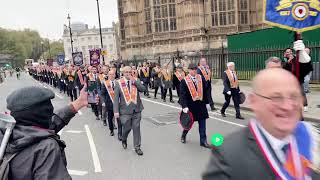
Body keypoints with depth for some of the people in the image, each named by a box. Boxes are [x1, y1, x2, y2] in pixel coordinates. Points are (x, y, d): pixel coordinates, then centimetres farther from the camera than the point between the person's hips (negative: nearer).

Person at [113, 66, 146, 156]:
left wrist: (134, 81, -15)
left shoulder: (136, 81, 4)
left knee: (136, 128, 5)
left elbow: (144, 89, -10)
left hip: (136, 109, 2)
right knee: (126, 128, 7)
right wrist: (116, 111, -8)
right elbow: (116, 98, -2)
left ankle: (137, 147, 19)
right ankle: (124, 140, 40)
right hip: (125, 110, -1)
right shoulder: (119, 83, -1)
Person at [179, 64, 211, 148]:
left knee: (202, 124, 4)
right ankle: (183, 136, 38)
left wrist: (207, 102, 8)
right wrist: (184, 106, -22)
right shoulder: (184, 81, -9)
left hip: (201, 104, 3)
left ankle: (203, 141, 13)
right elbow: (182, 95, -13)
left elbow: (205, 91, 9)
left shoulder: (201, 78, 3)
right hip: (191, 105, -3)